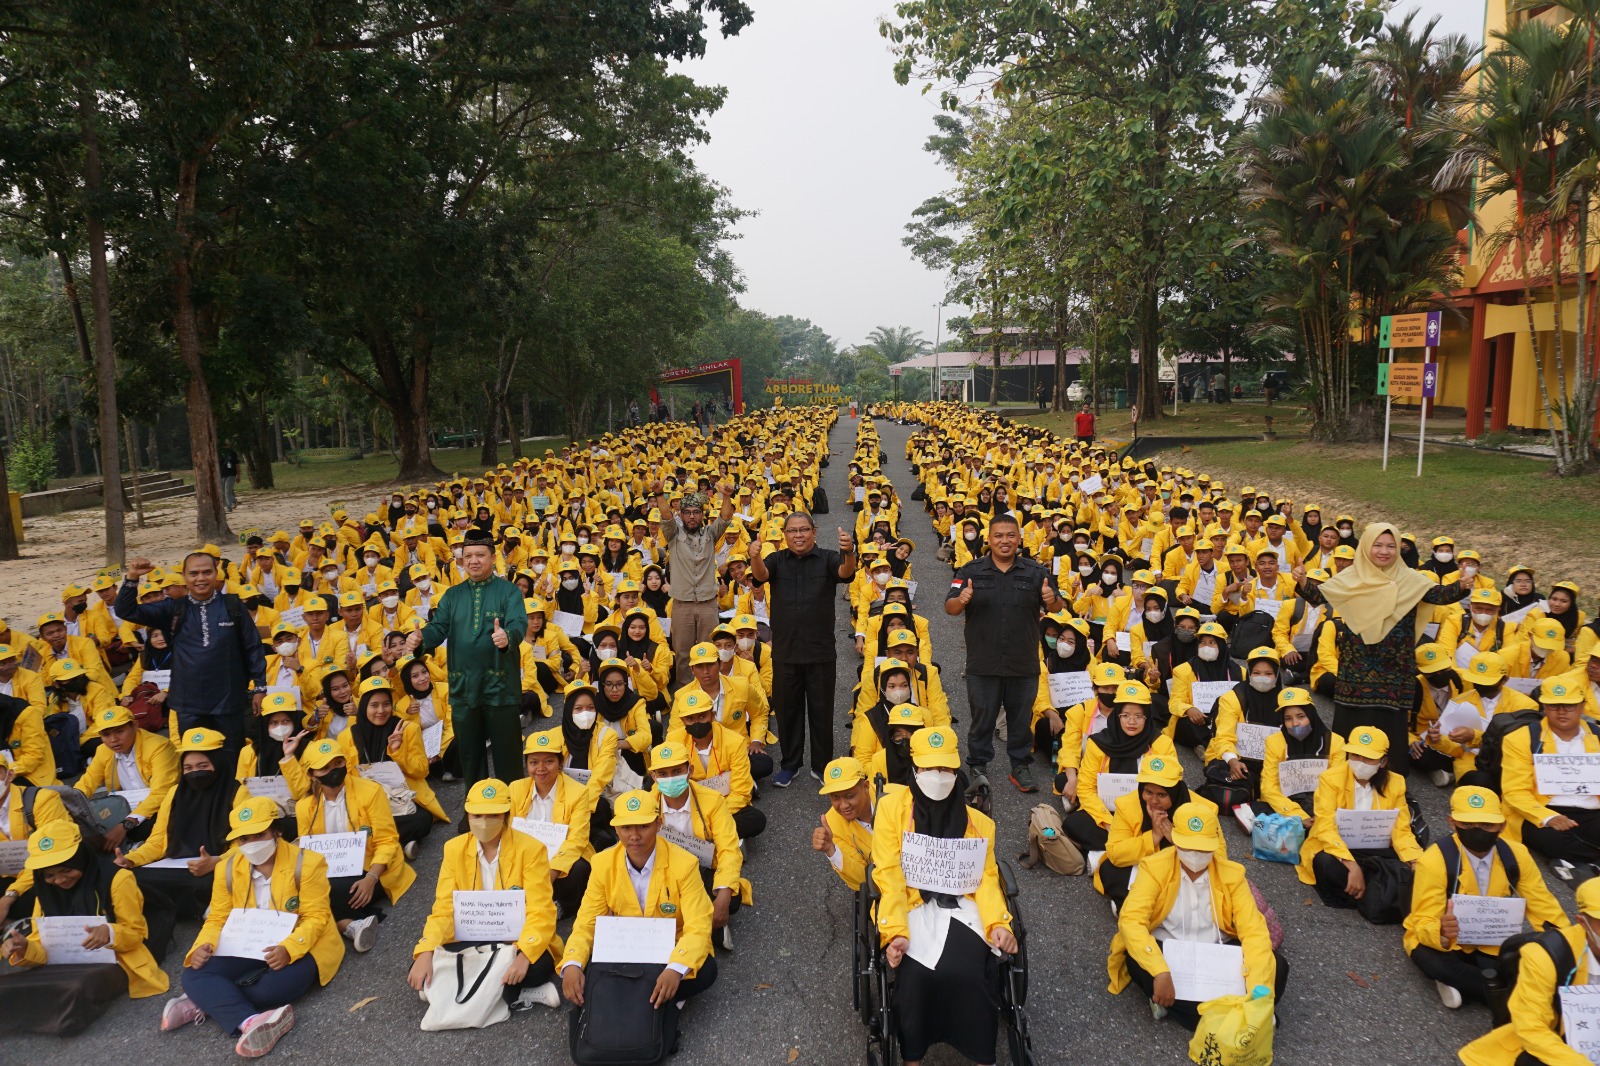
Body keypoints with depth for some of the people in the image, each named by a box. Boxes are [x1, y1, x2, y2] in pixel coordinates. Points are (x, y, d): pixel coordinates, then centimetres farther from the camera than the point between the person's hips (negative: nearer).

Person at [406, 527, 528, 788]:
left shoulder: (509, 591, -1)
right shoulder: (452, 595, 12)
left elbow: (519, 624, -17)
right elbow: (439, 626, 1)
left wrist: (507, 636, -40)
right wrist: (420, 639, -22)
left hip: (501, 685, -4)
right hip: (463, 686, 4)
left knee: (507, 753, 2)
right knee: (469, 754, 14)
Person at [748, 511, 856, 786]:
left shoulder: (827, 559, -2)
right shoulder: (777, 560, 2)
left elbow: (846, 572, -20)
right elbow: (760, 574, -17)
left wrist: (849, 553, -44)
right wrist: (755, 557, -42)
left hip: (821, 652, -1)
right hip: (785, 652, 1)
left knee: (821, 711, 8)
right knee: (787, 710, 11)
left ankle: (822, 766, 22)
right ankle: (790, 764, 25)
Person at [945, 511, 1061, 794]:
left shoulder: (1035, 572, 5)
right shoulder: (971, 571, 2)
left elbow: (1056, 608, 3)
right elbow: (949, 608, -3)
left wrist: (1052, 600, -21)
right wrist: (961, 600, -26)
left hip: (1024, 663, 1)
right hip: (983, 662, -1)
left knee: (1022, 717, 10)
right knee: (983, 717, 7)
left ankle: (1021, 767, 24)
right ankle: (978, 767, 22)